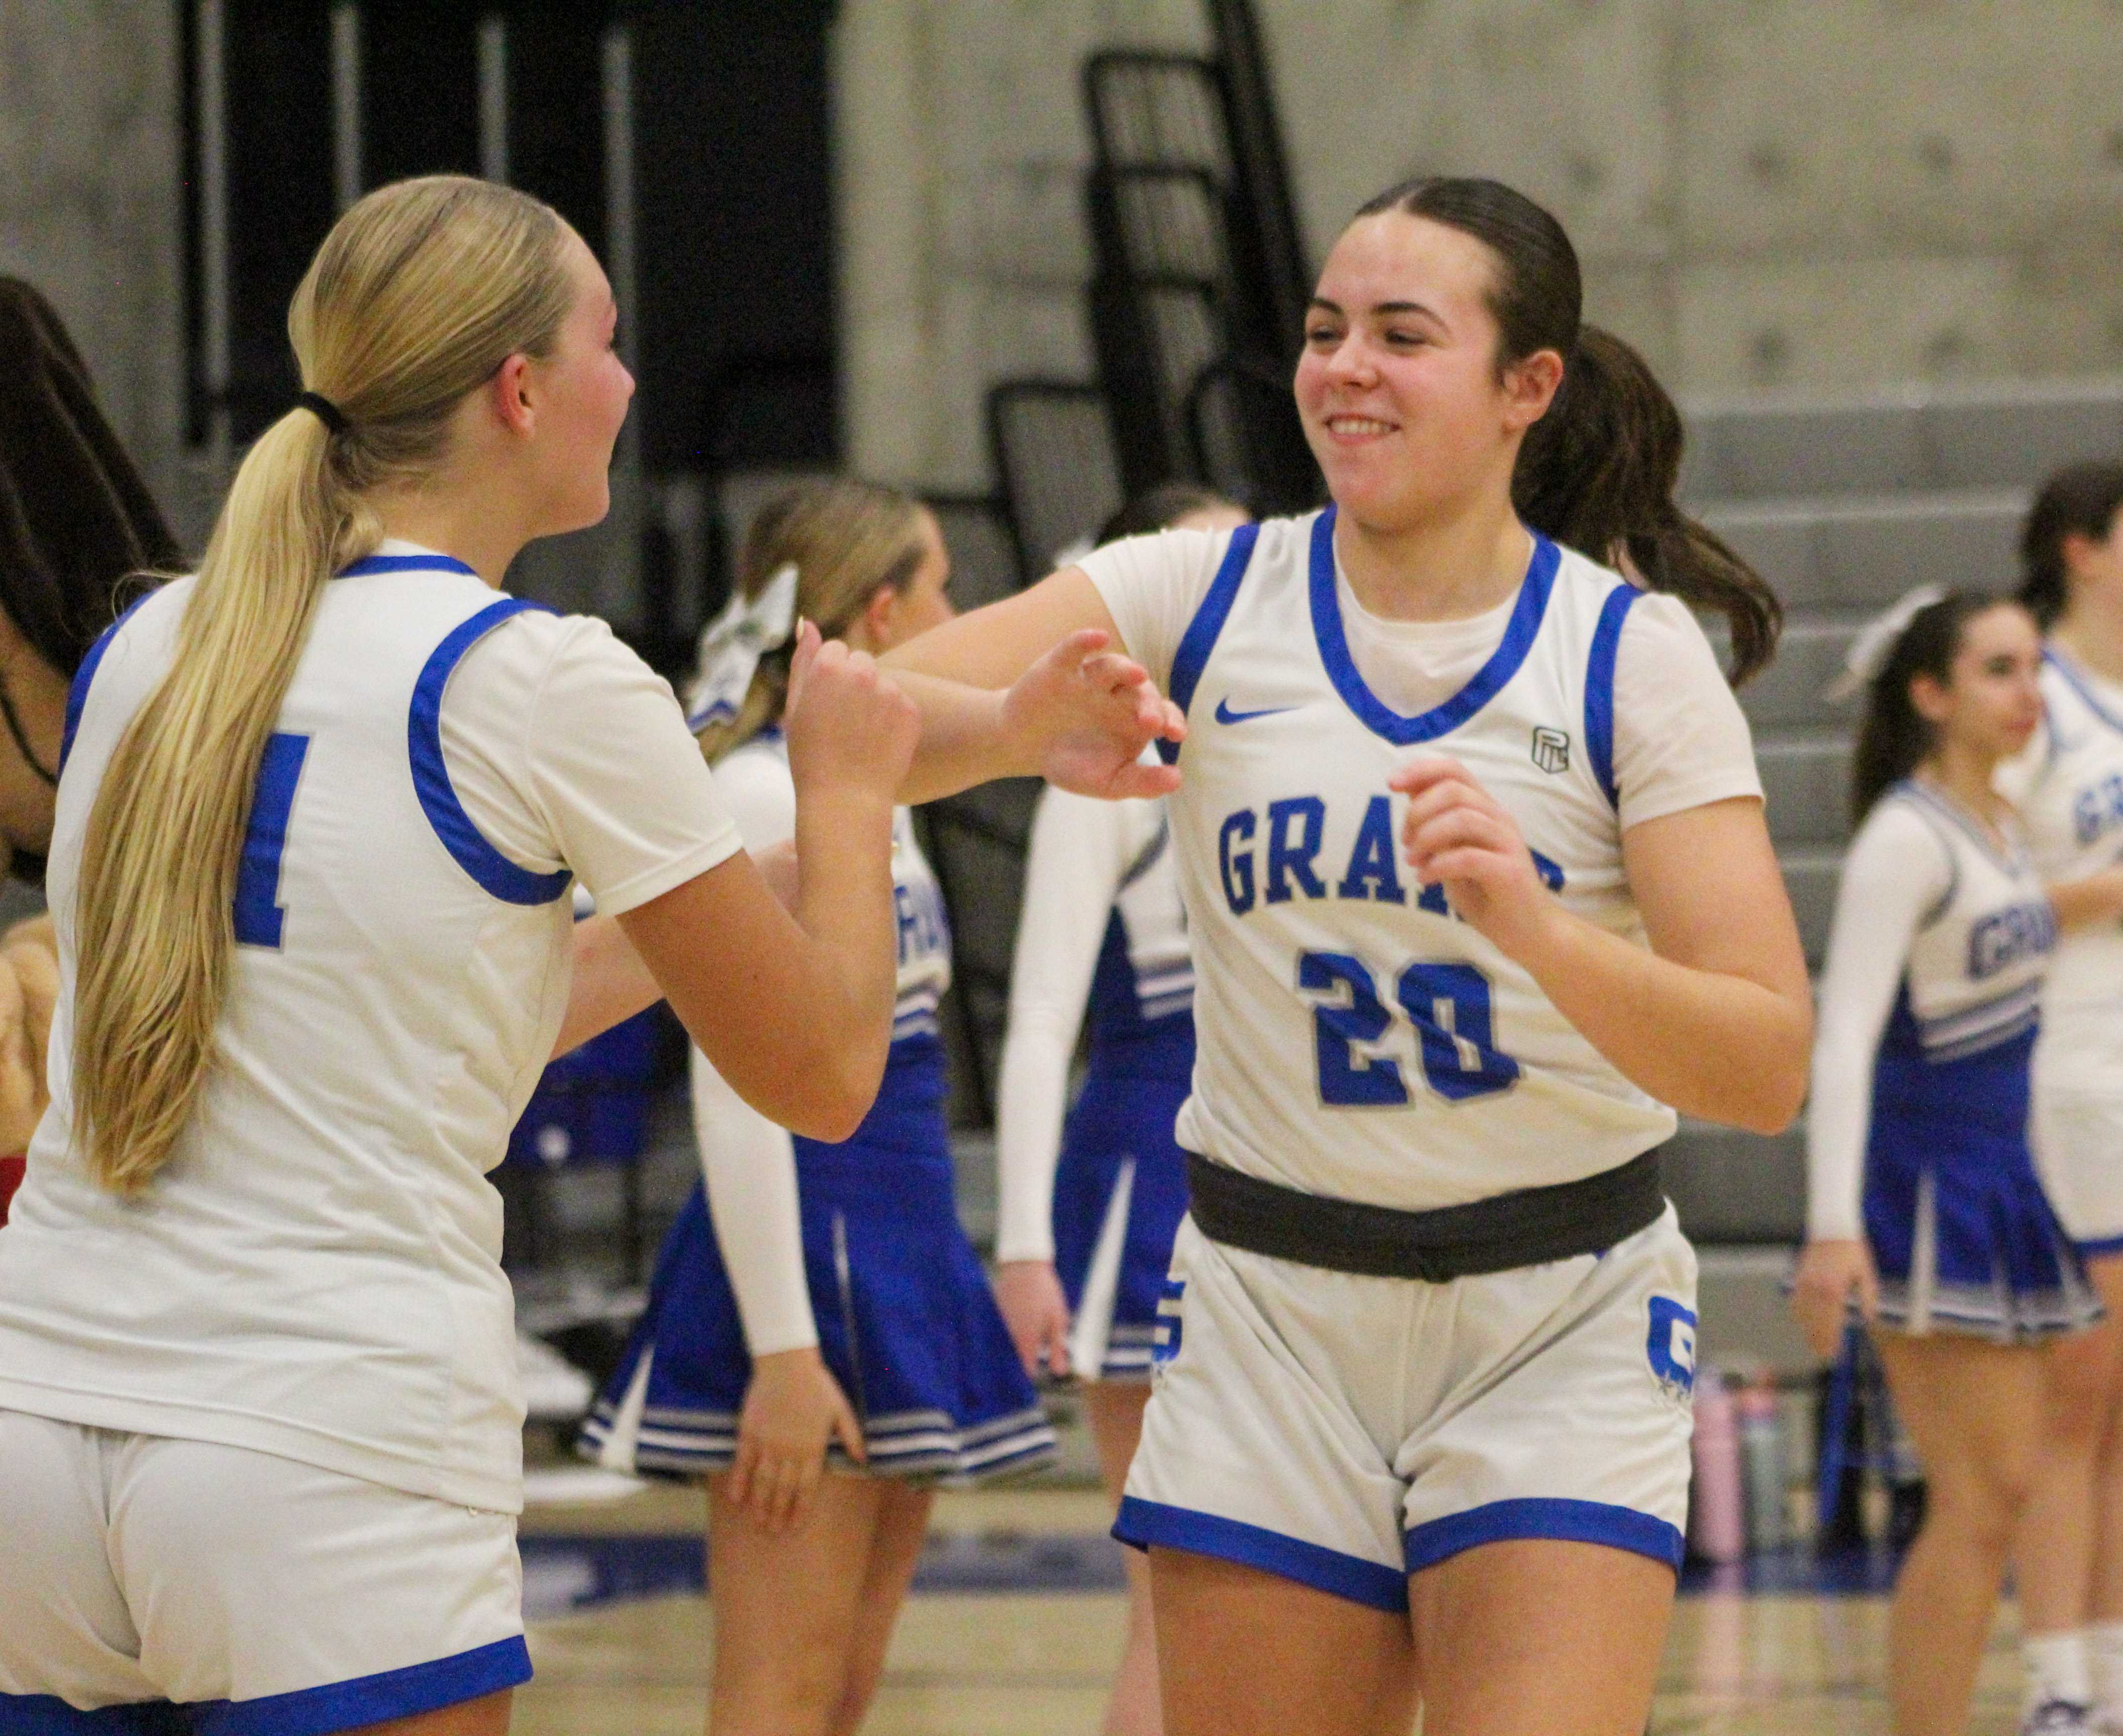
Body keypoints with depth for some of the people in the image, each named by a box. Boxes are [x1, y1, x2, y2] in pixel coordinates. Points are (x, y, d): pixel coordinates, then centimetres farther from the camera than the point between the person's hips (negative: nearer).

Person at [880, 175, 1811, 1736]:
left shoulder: (1632, 657, -7)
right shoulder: (1207, 597, -2)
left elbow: (1767, 1065, -15)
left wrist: (1531, 926, -32)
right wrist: (1029, 728, -37)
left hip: (1559, 1327, -2)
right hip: (1270, 1314, 2)